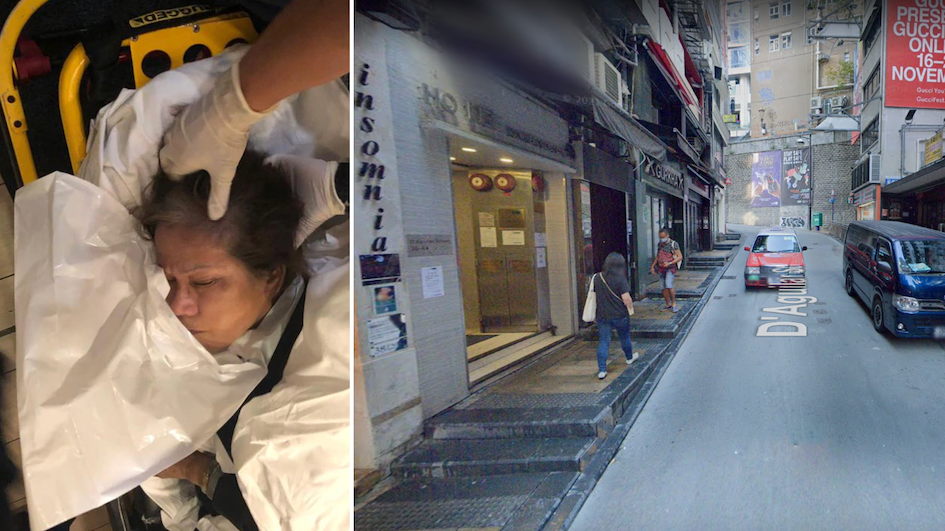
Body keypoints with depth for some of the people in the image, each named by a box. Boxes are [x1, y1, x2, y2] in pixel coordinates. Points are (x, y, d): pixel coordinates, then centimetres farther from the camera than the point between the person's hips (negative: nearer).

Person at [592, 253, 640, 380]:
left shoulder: (596, 278, -2)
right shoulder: (620, 279, -15)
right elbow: (626, 298, -18)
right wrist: (630, 307, 4)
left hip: (602, 316, 2)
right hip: (620, 315, -2)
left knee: (603, 341, 4)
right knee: (624, 337, 21)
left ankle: (602, 370, -2)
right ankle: (630, 357, 45)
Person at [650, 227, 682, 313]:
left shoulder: (673, 244, -8)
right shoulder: (659, 245, 11)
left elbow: (680, 257, -9)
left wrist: (669, 263, -19)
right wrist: (652, 266, 13)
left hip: (670, 268, -6)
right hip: (661, 269, 6)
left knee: (669, 285, -20)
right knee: (663, 287, 5)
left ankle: (674, 304, -6)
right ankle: (668, 305, 16)